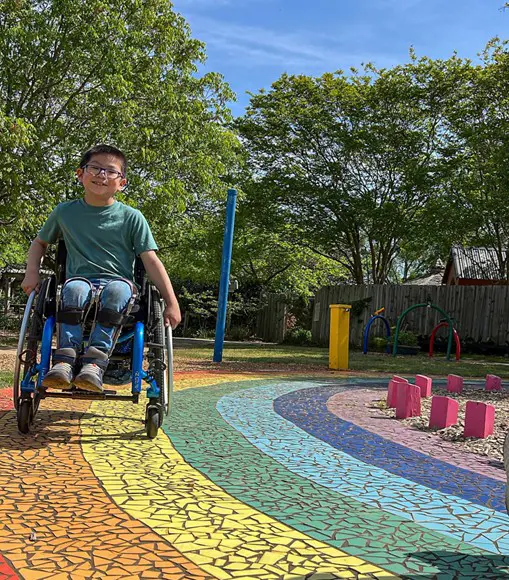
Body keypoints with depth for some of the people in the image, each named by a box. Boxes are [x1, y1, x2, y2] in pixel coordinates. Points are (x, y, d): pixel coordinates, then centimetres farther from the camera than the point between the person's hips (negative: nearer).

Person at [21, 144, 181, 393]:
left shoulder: (132, 217, 4)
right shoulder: (65, 212, 11)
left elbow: (151, 261, 0)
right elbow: (39, 242, 27)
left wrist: (172, 304, -8)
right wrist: (32, 273, 7)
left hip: (118, 282, -1)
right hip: (81, 279, 1)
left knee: (117, 289, -37)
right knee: (74, 288, -35)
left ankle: (95, 361, -40)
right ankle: (65, 358, -39)